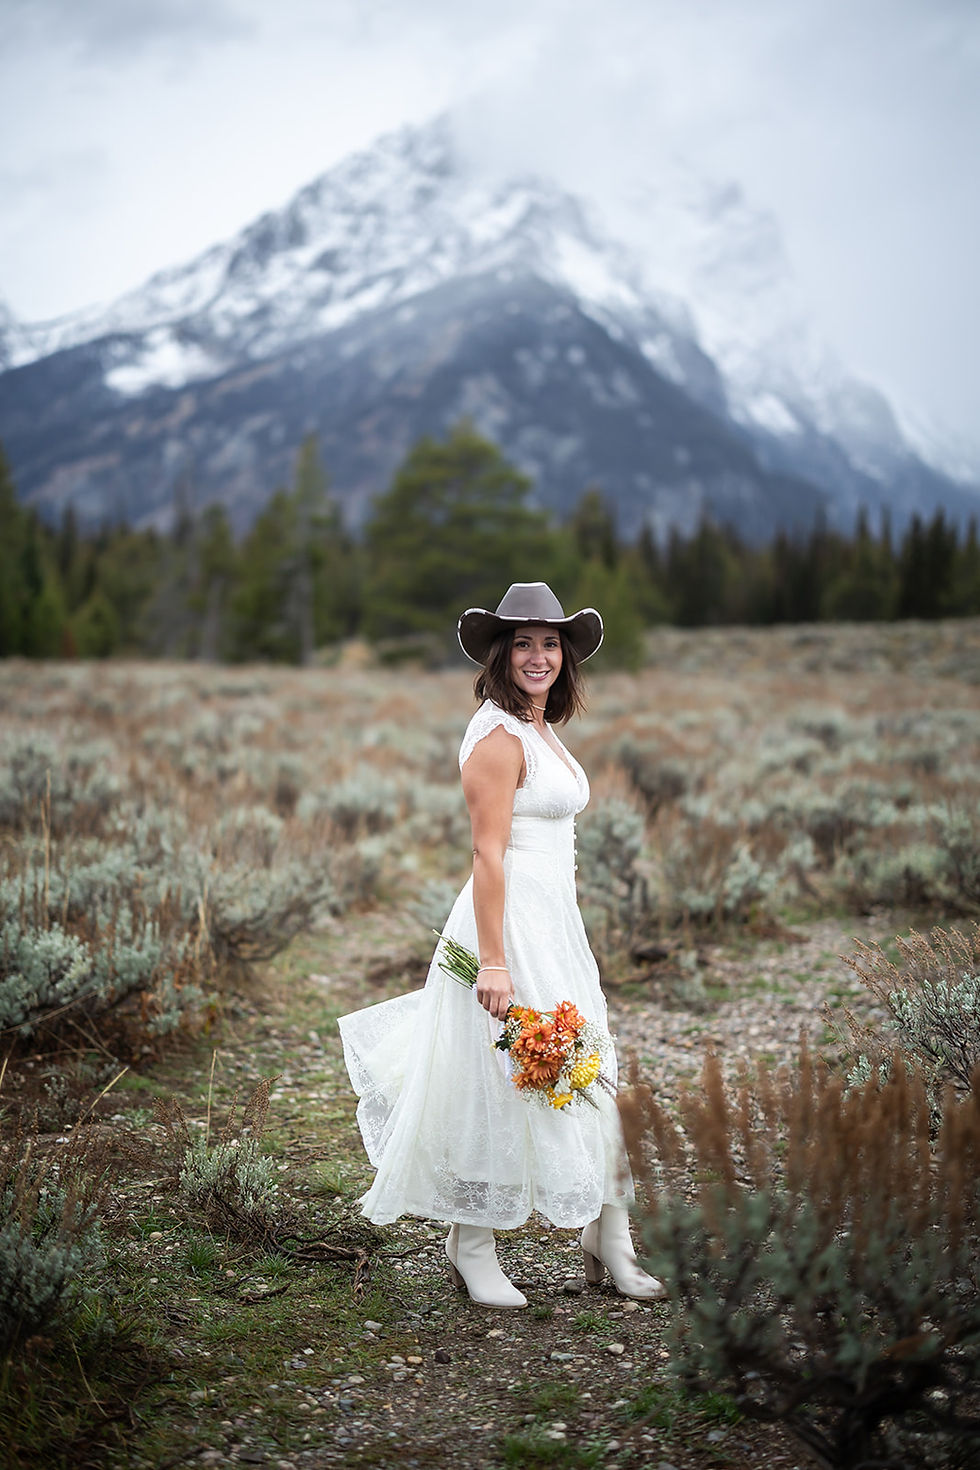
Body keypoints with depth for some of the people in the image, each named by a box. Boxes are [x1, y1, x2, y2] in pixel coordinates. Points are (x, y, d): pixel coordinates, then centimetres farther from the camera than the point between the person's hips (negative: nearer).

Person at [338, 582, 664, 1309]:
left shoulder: (543, 732, 15)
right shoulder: (497, 736, -14)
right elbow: (488, 854, -19)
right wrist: (494, 961, -23)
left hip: (557, 923, 10)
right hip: (509, 925, -10)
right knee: (498, 1081, 1)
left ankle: (609, 1240, 23)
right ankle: (472, 1249, 16)